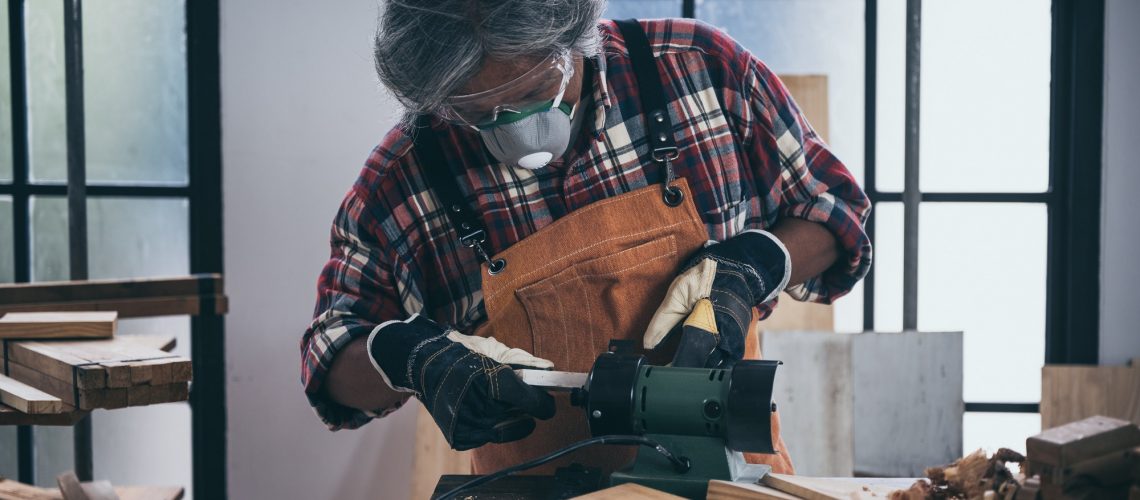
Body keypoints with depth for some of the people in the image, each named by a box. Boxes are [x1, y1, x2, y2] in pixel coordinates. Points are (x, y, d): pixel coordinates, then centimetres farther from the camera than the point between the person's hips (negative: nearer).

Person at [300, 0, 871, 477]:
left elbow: (832, 211, 5)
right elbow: (331, 359, 3)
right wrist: (406, 358, -18)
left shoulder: (704, 69, -8)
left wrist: (750, 267, -14)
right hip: (541, 493, -1)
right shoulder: (400, 179, -8)